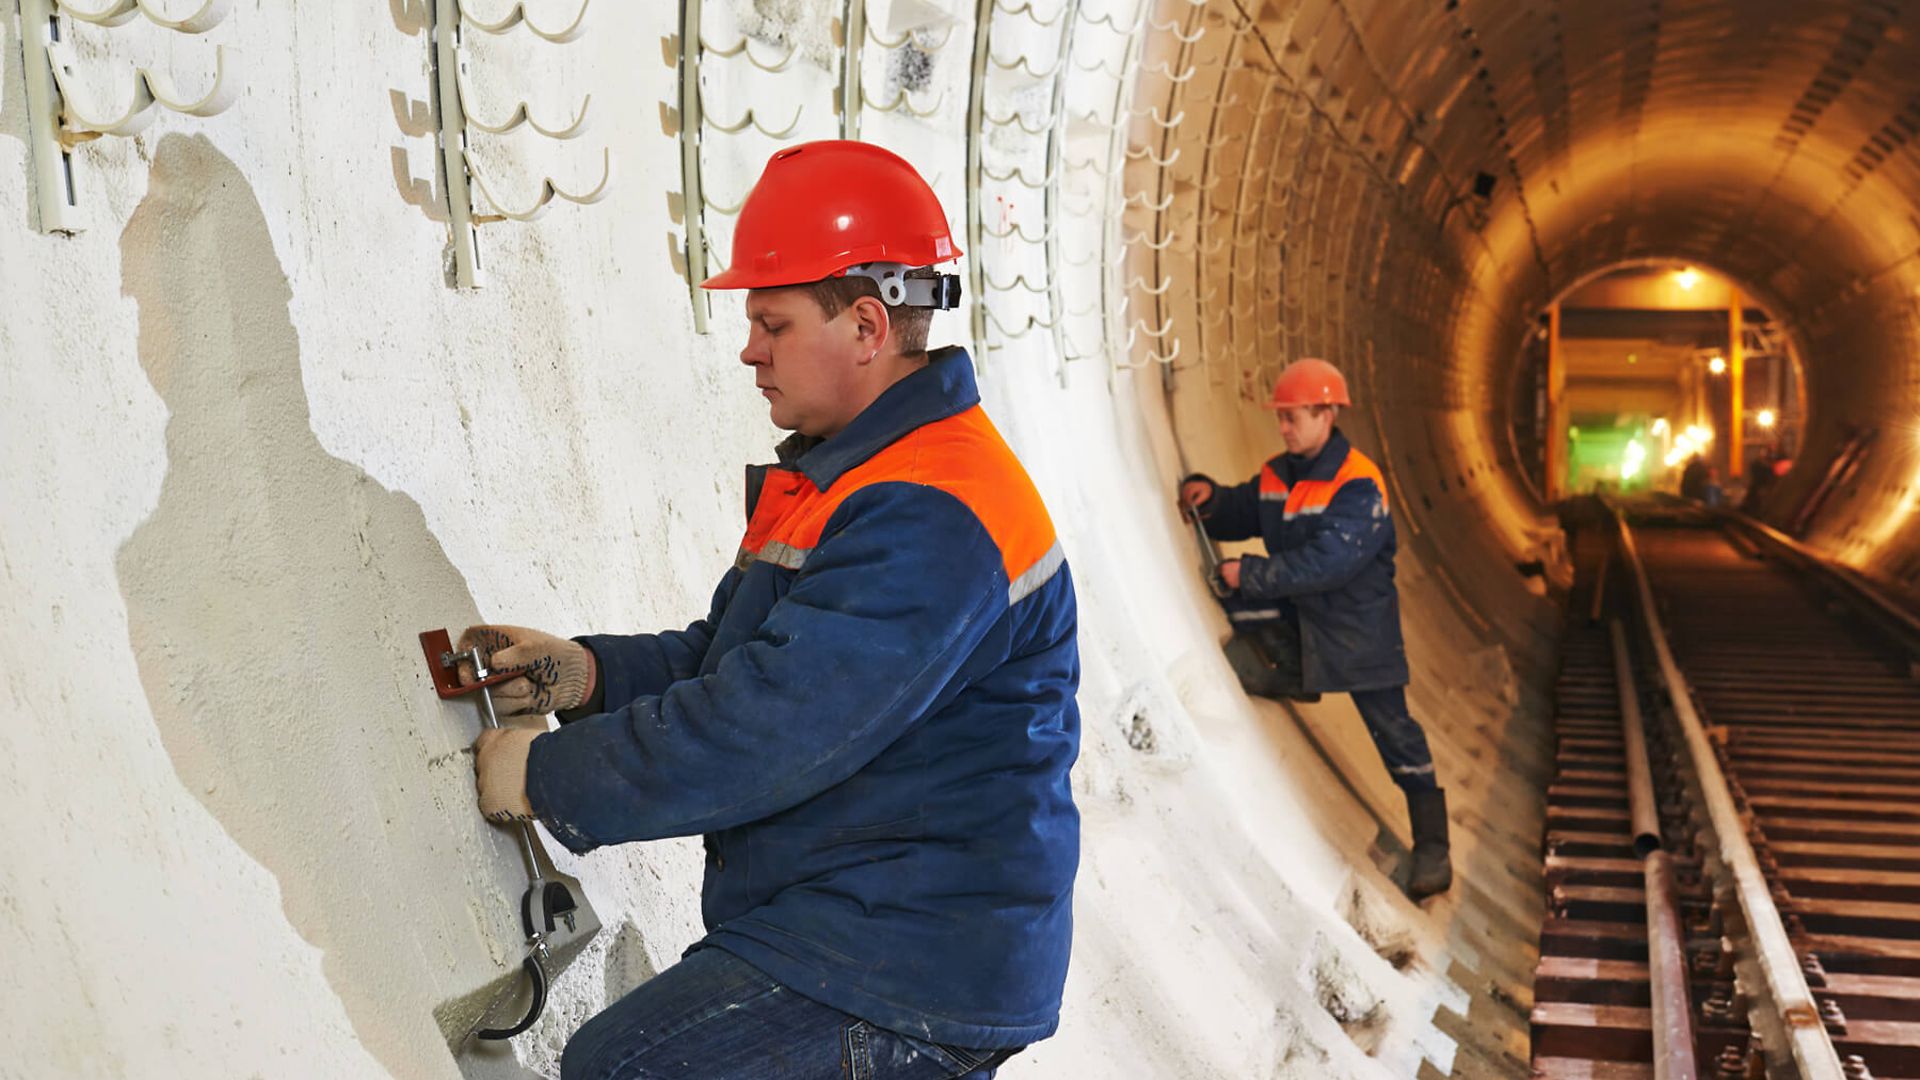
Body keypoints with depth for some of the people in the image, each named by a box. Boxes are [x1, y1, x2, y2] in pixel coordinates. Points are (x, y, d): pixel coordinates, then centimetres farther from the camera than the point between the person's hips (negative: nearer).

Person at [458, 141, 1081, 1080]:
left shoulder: (927, 521, -25)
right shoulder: (858, 475, 12)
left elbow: (760, 732, -27)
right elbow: (737, 656, 14)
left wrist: (546, 775, -16)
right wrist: (589, 673, -2)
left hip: (898, 982, -10)